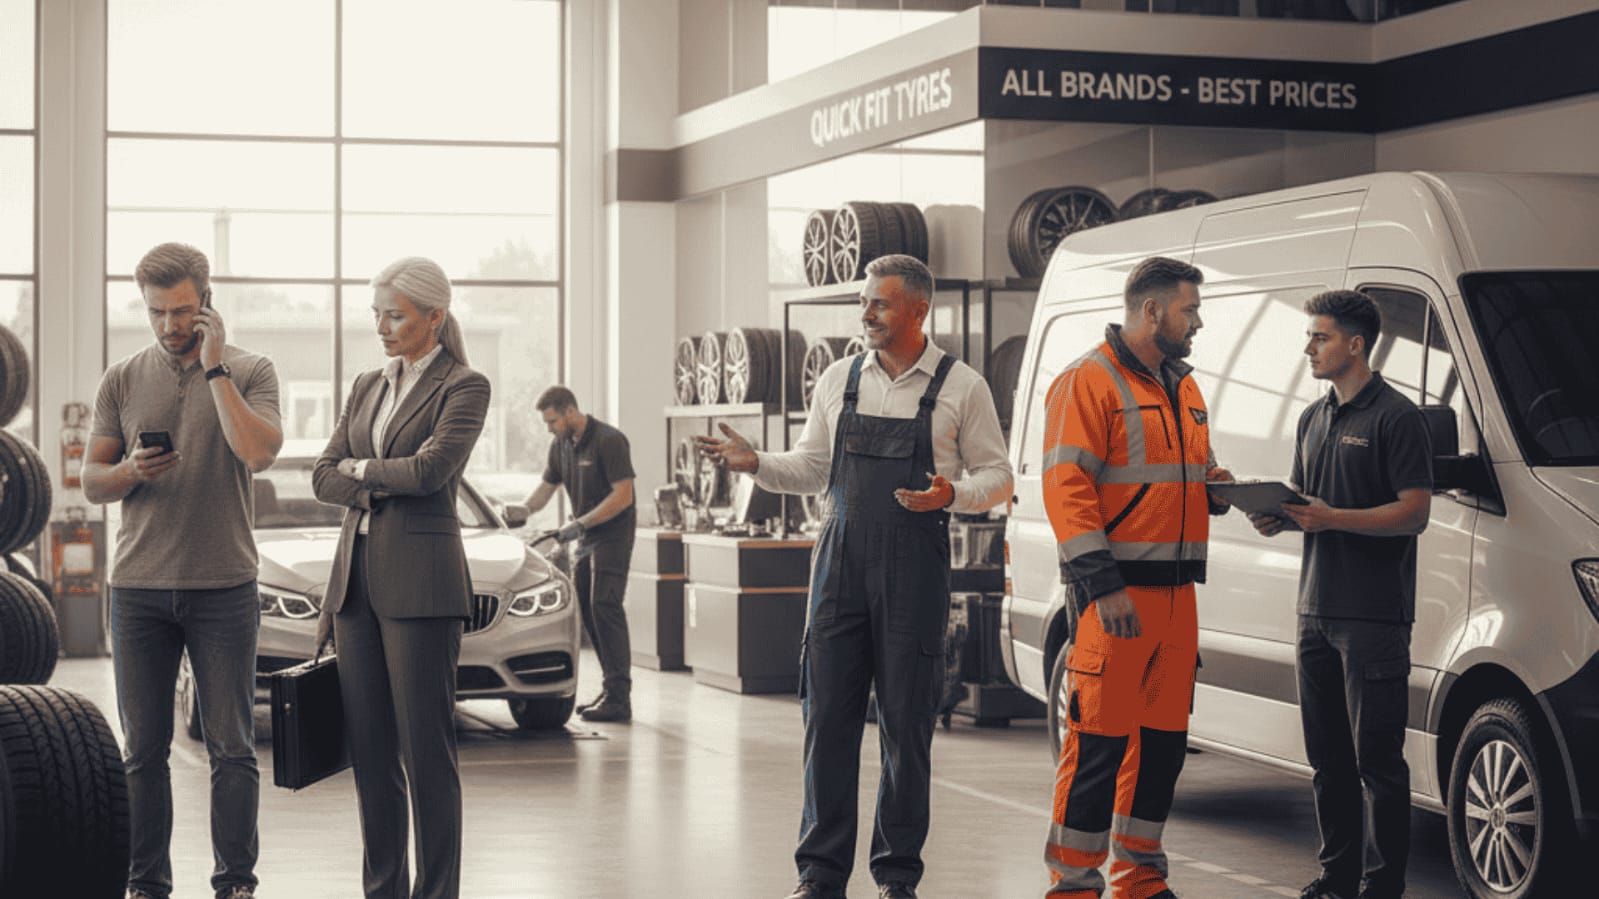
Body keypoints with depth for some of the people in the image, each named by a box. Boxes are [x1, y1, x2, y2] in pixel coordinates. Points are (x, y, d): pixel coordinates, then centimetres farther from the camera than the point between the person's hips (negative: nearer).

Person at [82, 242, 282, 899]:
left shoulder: (250, 371, 1)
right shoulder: (121, 381, 9)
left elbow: (259, 454, -16)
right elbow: (91, 482, 11)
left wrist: (215, 367, -13)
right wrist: (131, 471, -11)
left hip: (224, 586, -2)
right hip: (139, 586, 2)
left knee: (232, 748, 0)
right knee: (143, 749, 5)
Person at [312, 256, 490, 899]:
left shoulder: (463, 386, -2)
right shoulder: (367, 387, 17)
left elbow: (432, 467, -16)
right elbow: (324, 478, 11)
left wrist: (362, 468, 0)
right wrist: (387, 484, -6)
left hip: (420, 580, -6)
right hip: (356, 574, 6)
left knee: (426, 750, -5)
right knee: (369, 749, 7)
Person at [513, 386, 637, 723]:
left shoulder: (608, 440, -15)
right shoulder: (561, 445, 10)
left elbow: (623, 495, -19)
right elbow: (547, 486, 20)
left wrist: (580, 523, -21)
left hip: (612, 535, -9)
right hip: (586, 539, 9)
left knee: (605, 608, -15)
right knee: (587, 610, 7)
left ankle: (618, 698, -16)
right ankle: (611, 688, 14)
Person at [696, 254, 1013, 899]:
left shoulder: (961, 386, 1)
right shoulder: (839, 380, 10)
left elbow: (996, 476, 4)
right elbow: (812, 468, 16)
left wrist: (952, 494, -16)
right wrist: (755, 463, -1)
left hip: (916, 565, -3)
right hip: (841, 556, 3)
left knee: (906, 721, 2)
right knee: (828, 714, 2)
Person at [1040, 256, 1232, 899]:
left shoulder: (1182, 388, 19)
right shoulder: (1090, 382, -7)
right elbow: (1066, 486, -15)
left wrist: (1217, 487, 4)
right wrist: (1103, 585, -21)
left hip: (1176, 594, 8)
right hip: (1115, 595, -8)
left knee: (1164, 738, 12)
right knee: (1099, 740, -7)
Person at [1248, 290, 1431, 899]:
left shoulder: (1395, 416, -8)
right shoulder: (1314, 419, 17)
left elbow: (1415, 512, -13)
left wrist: (1332, 518, -21)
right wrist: (1276, 518, 3)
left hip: (1375, 614, -8)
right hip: (1317, 610, 8)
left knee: (1376, 756, -6)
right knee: (1327, 755, 12)